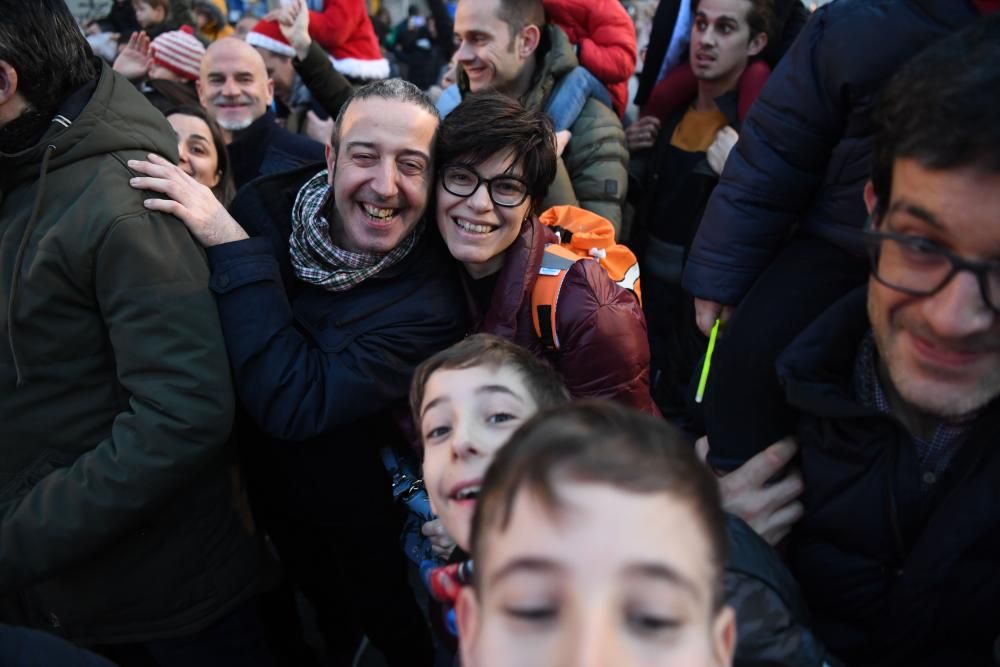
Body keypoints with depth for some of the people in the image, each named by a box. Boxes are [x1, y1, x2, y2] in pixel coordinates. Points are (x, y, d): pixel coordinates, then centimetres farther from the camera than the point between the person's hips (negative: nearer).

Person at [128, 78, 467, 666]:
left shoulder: (433, 302, -32)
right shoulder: (268, 206, -19)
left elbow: (292, 406, -39)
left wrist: (233, 248, -39)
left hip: (371, 532, -4)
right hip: (274, 500, 4)